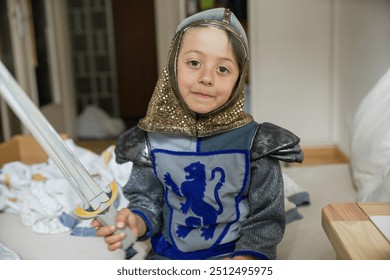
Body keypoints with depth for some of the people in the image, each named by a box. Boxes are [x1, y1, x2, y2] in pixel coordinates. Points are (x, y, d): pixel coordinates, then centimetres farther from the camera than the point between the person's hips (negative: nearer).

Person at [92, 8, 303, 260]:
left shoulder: (254, 141, -14)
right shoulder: (153, 140, -8)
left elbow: (266, 218, -7)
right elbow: (147, 199, 2)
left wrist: (243, 260, -21)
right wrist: (136, 222, -19)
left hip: (235, 252, -1)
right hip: (169, 253, 2)